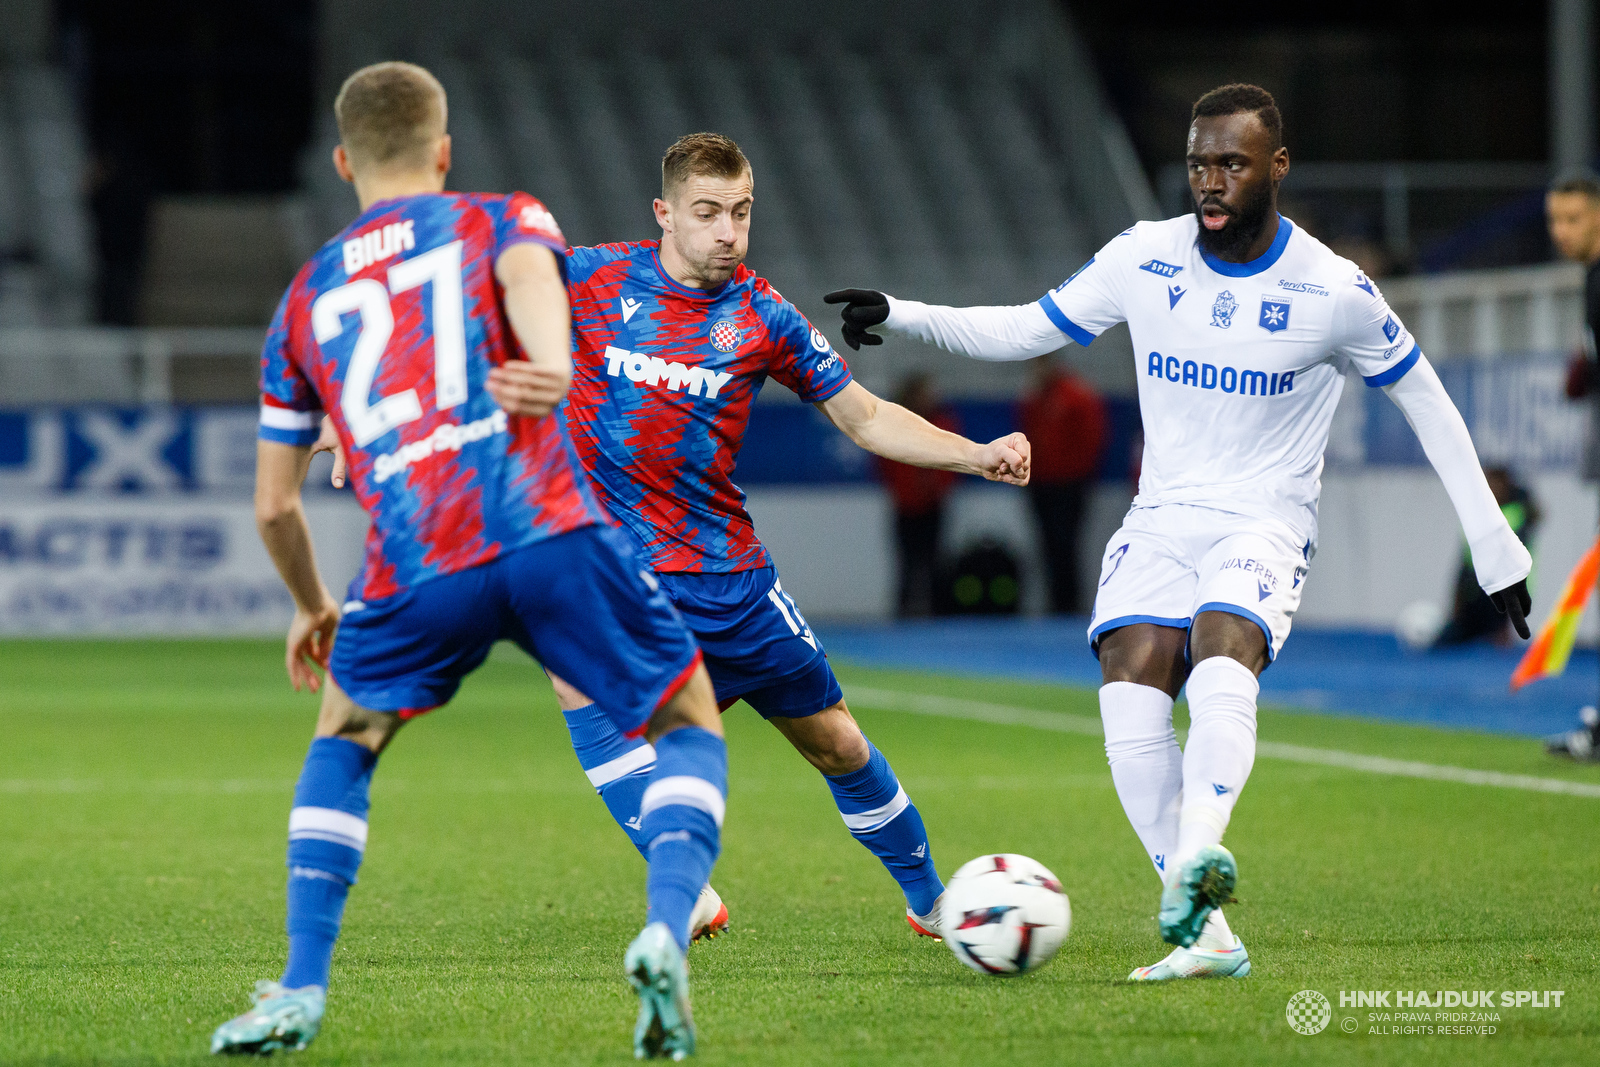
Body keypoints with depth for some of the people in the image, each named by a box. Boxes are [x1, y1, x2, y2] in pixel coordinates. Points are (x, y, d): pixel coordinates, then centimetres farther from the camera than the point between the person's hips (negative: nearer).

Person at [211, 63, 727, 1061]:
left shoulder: (305, 301, 27)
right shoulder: (501, 221, 19)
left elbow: (274, 504, 30)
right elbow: (527, 271, -9)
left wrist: (312, 607, 47)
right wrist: (549, 362, -29)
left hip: (416, 570, 2)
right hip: (552, 531, -2)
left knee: (343, 742, 29)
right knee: (691, 733, 14)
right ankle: (665, 936, -13)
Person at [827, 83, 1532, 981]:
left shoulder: (1335, 292, -6)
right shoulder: (1144, 259, 2)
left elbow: (1428, 404, 5)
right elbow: (1025, 330, 13)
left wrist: (1496, 551, 6)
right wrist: (904, 316, -1)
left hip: (1266, 522, -3)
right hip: (1162, 517, 3)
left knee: (1223, 662, -34)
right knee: (1131, 688, -22)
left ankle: (1196, 857, -57)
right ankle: (1206, 938, -21)